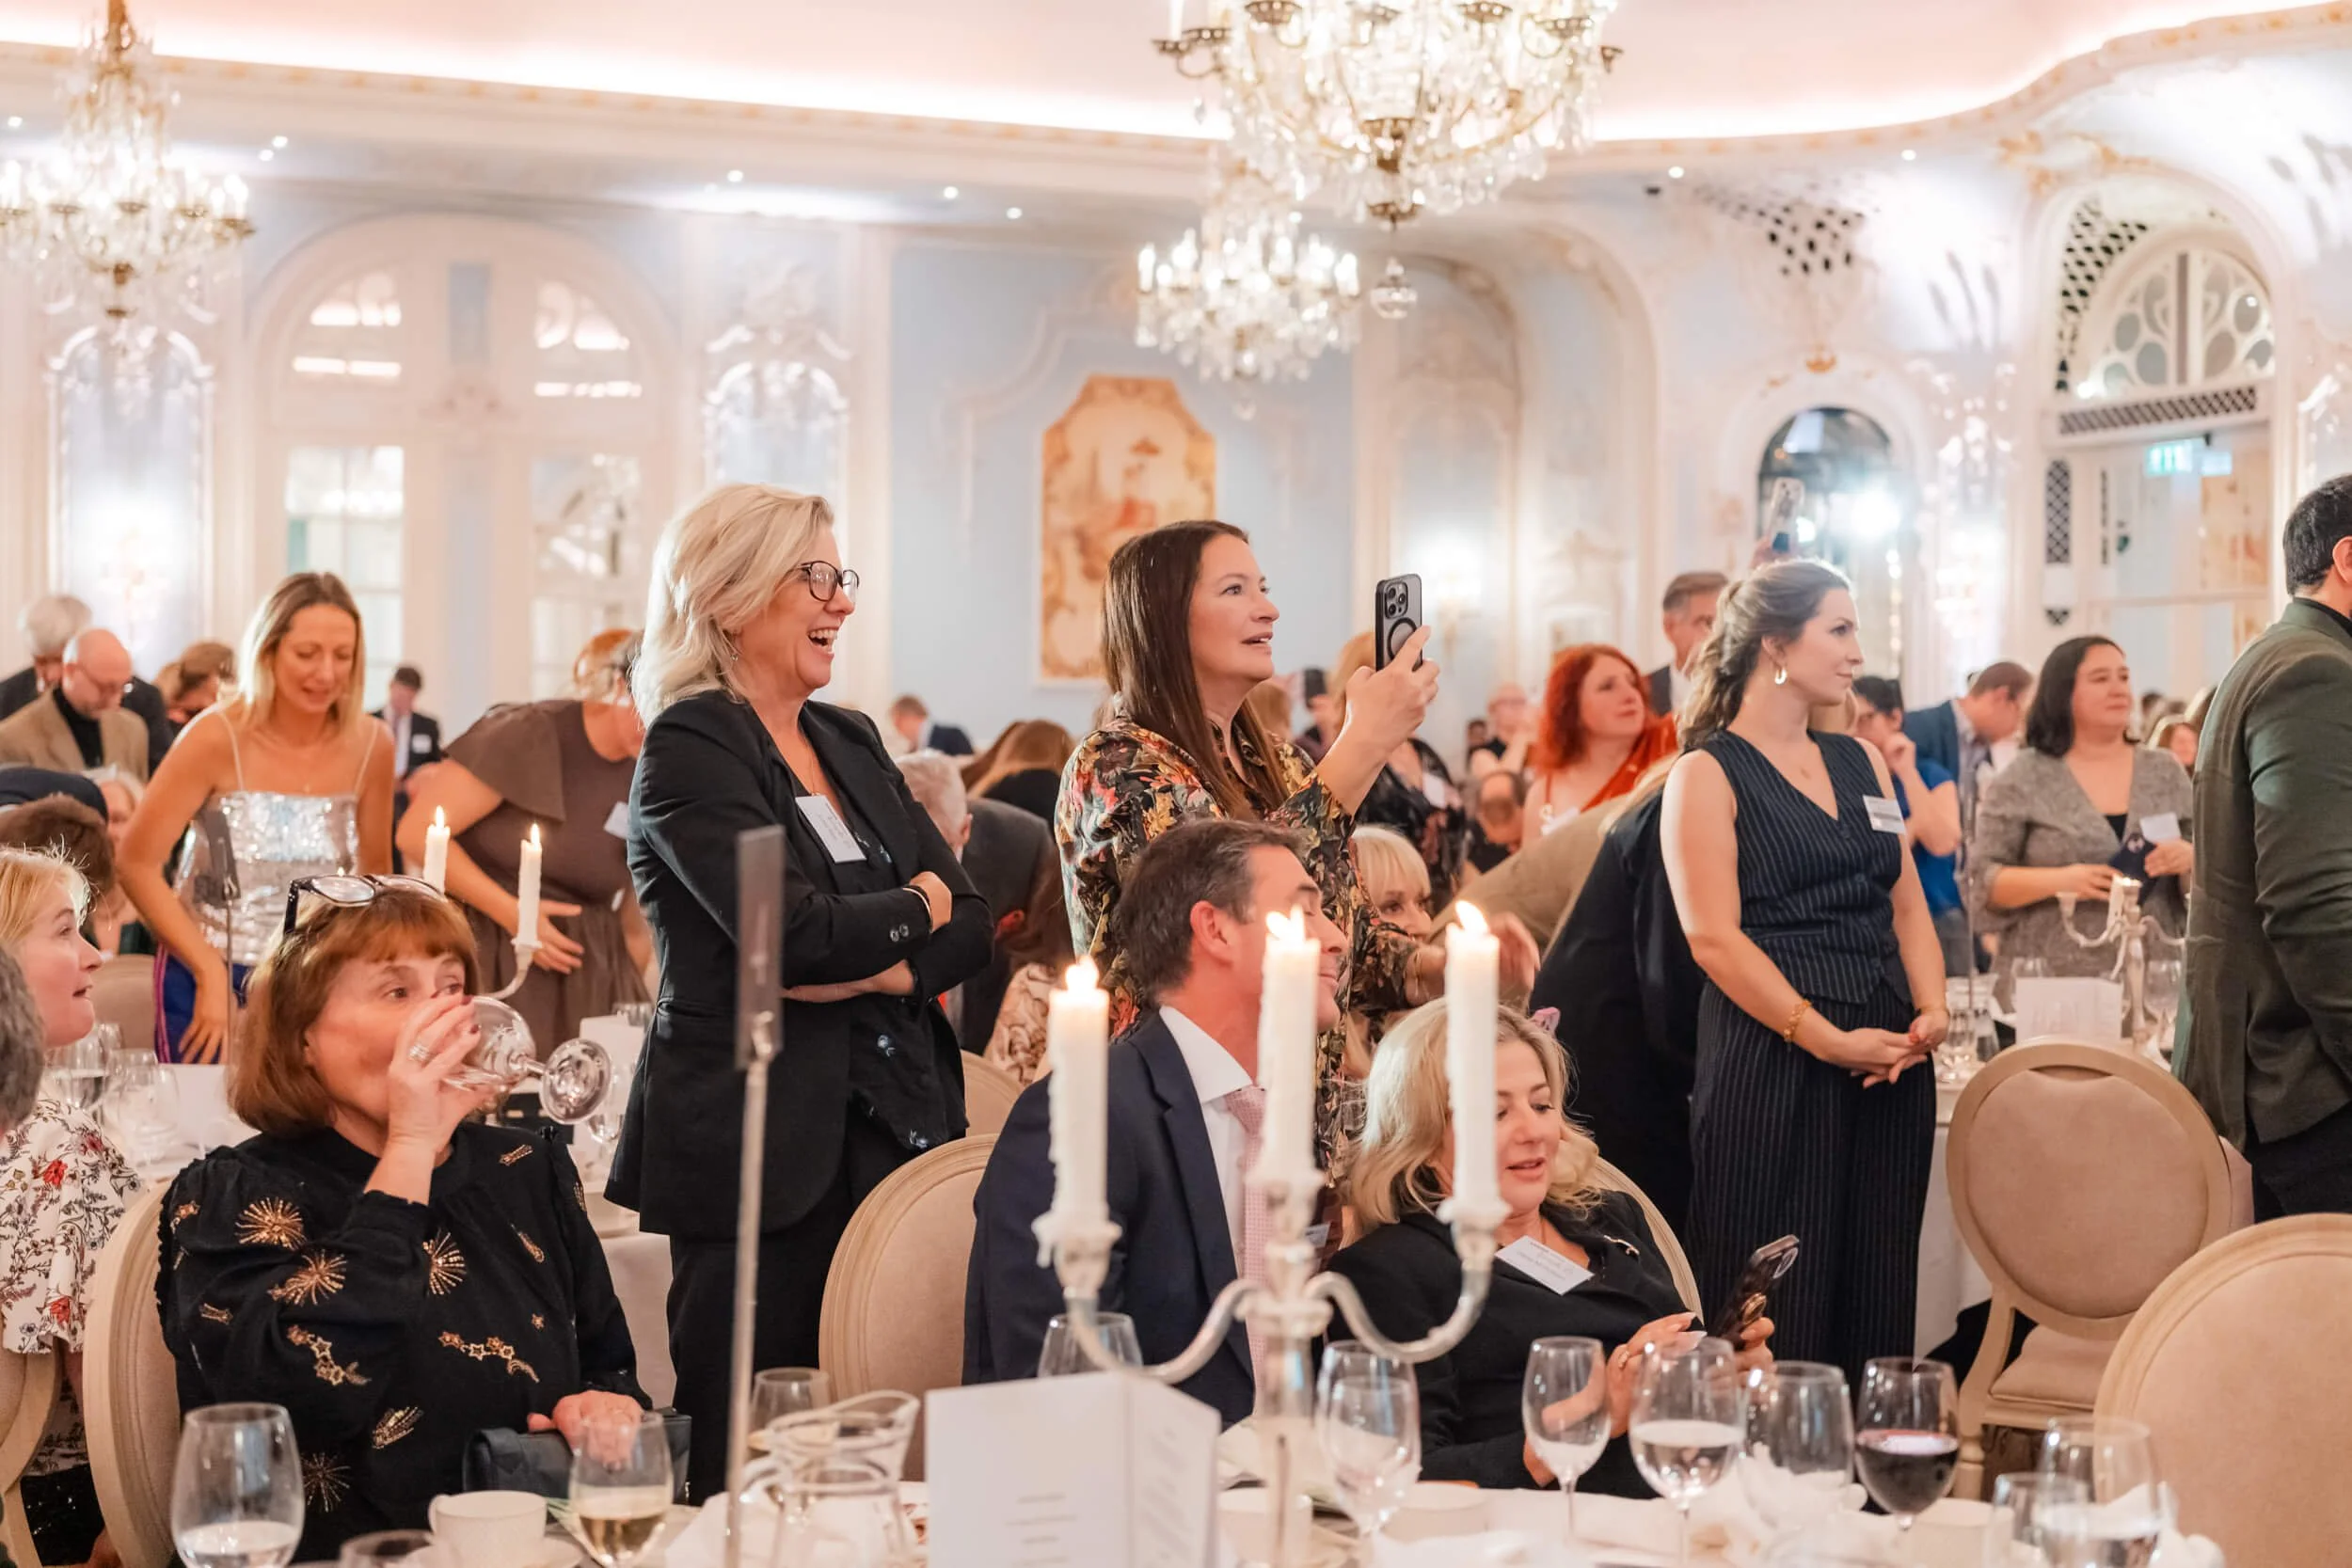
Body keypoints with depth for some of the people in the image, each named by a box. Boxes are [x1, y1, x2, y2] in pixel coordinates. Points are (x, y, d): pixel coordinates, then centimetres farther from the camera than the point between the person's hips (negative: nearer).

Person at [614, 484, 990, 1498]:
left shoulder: (852, 741, 16)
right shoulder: (690, 748, -6)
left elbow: (969, 928, 9)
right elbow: (793, 930, -19)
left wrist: (874, 966, -11)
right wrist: (913, 908, 0)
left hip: (898, 1127, 6)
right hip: (763, 1146, -6)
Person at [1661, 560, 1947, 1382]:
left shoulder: (1860, 764, 17)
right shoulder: (1708, 774, -2)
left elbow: (1906, 905, 16)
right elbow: (1714, 936, -11)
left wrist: (1931, 1011, -2)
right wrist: (1826, 1038, -17)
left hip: (1890, 1059, 6)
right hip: (1770, 1061, -6)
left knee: (1877, 1298, 7)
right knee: (1776, 1313, -4)